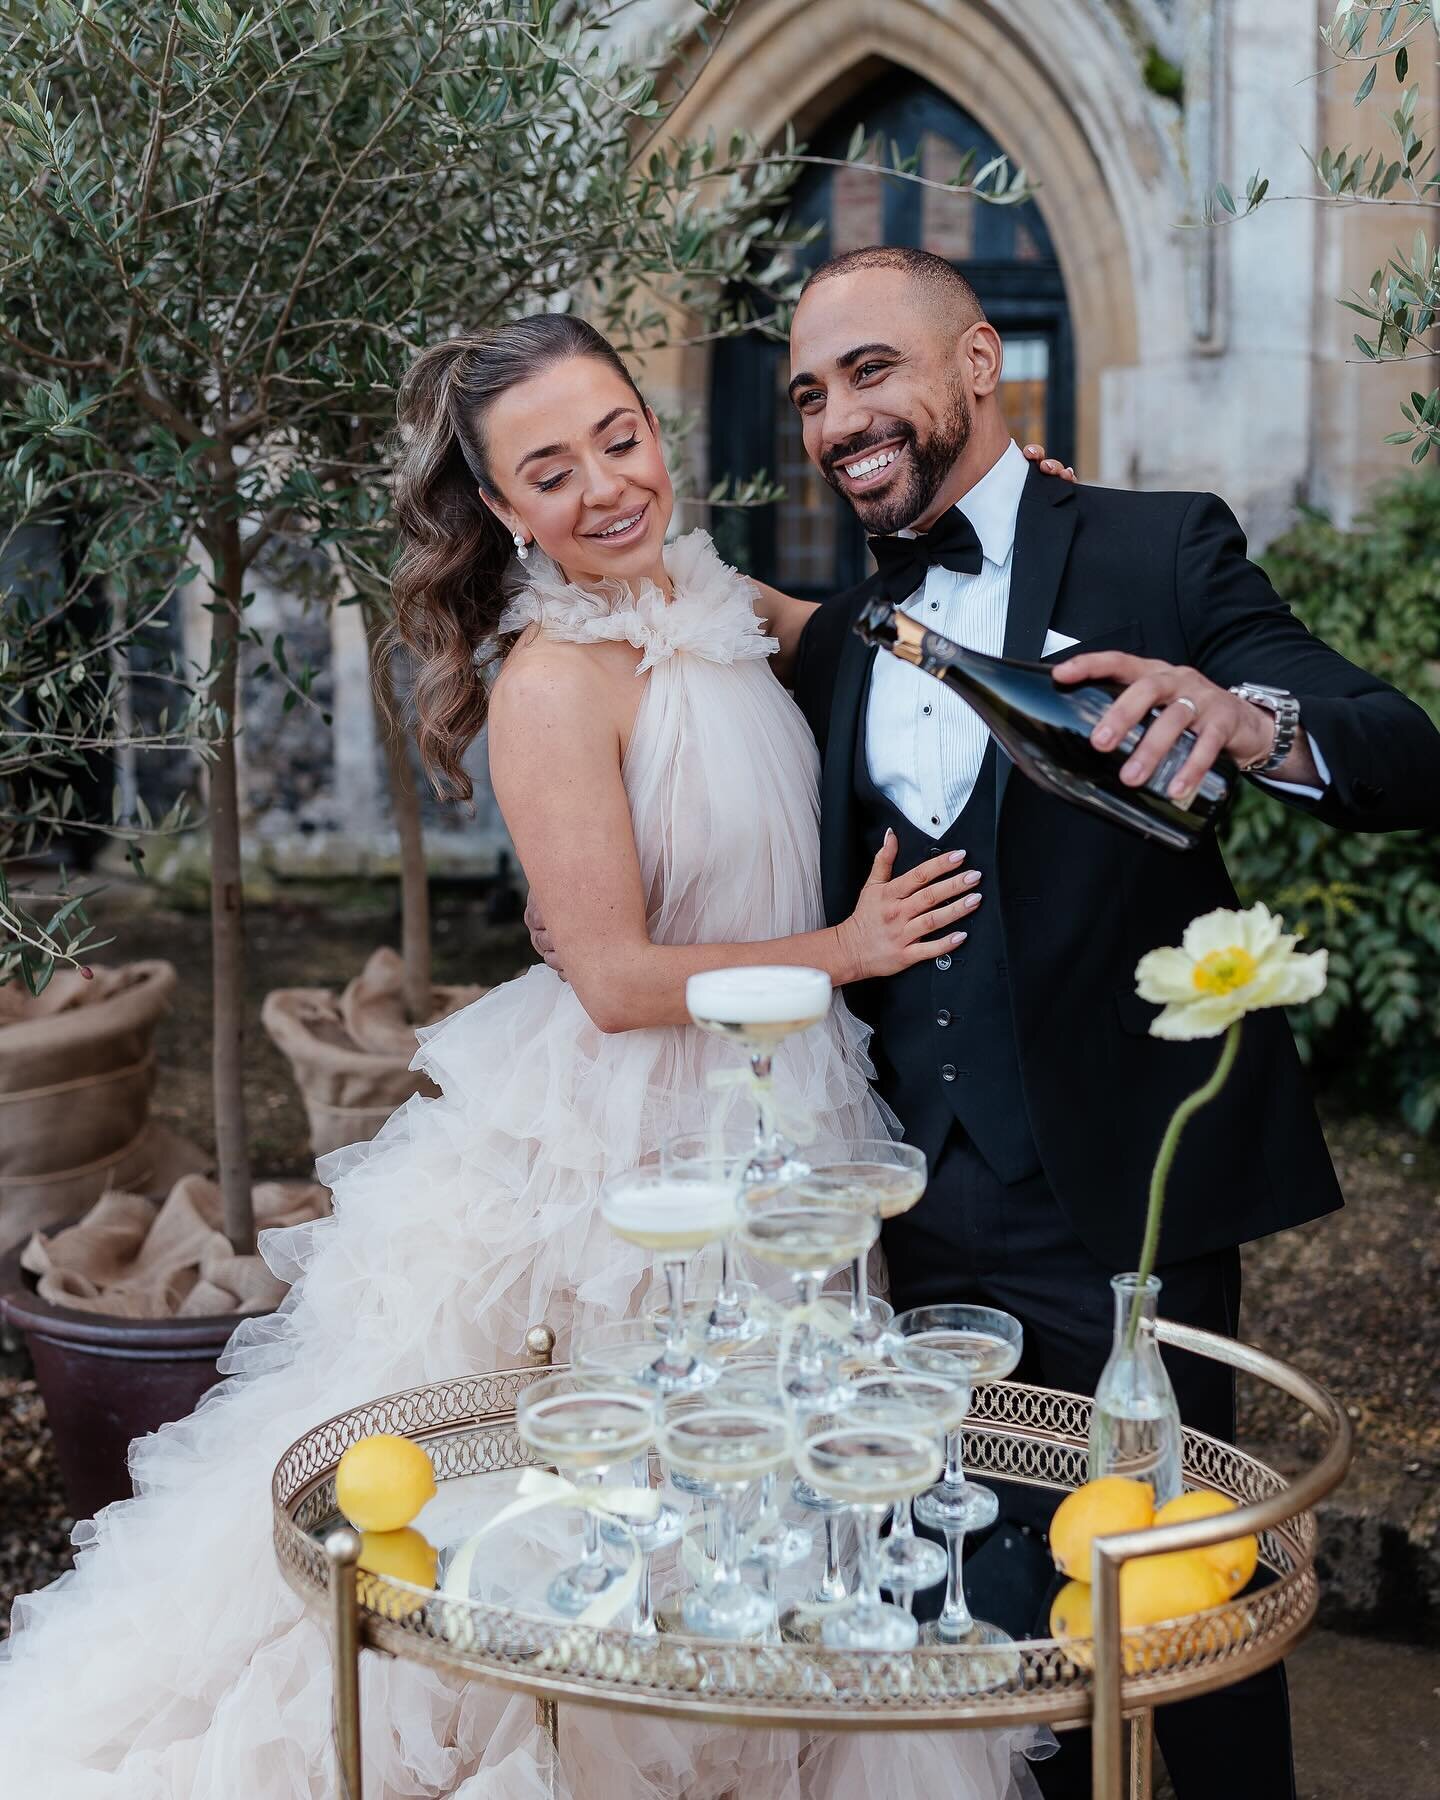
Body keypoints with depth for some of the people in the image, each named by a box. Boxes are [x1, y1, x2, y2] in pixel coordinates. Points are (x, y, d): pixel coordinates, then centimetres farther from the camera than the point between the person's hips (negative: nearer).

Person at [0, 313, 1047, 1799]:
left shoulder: (706, 604, 3)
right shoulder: (555, 680, -20)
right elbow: (618, 981, -21)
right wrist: (847, 949, -15)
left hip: (762, 1118, 8)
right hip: (629, 1143, -8)